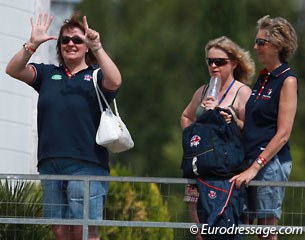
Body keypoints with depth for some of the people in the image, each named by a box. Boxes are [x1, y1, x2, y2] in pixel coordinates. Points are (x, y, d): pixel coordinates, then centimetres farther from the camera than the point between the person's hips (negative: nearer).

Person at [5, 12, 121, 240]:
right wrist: (32, 44, -11)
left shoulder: (96, 75, 6)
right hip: (50, 165, 4)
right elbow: (14, 70, 4)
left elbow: (114, 82, -16)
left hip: (86, 164, -4)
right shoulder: (48, 74, 16)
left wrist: (97, 47, -20)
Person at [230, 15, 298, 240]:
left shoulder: (288, 80, -8)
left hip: (271, 161, -8)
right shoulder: (263, 78, 16)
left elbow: (283, 133, -14)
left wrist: (254, 168, -17)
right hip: (252, 159, 8)